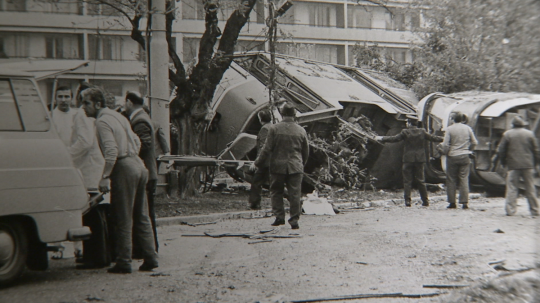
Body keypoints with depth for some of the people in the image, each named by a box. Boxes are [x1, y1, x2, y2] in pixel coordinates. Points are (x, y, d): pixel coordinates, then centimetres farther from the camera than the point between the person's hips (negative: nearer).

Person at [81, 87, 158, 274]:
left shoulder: (102, 121, -9)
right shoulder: (117, 116, 19)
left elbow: (112, 151, -20)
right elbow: (136, 142, 23)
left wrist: (105, 177, -21)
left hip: (124, 168, -9)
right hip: (138, 165, 9)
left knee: (124, 220, -3)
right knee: (141, 217, 12)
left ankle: (124, 263, 1)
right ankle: (150, 258, 14)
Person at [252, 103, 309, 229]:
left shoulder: (274, 129, -6)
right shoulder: (301, 131, 2)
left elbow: (267, 149, -5)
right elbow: (306, 151, 11)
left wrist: (257, 163, 5)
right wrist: (302, 164, 27)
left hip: (278, 166, -1)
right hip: (296, 167, 1)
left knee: (276, 192, 13)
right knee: (294, 194, 4)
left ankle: (279, 216, 6)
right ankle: (294, 220, 3)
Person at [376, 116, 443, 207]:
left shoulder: (405, 132, -7)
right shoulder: (422, 132, 2)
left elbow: (394, 138, -3)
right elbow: (433, 138, 7)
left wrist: (382, 138, 7)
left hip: (408, 159, -3)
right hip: (419, 159, 3)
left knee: (407, 181, 2)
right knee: (421, 180, 9)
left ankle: (407, 201, -3)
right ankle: (425, 201, 9)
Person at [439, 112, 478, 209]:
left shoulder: (449, 129, -7)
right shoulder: (468, 128, 3)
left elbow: (445, 144, -9)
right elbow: (474, 142, 8)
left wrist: (445, 152, 10)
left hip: (452, 157, -2)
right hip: (465, 157, 2)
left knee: (451, 180, 6)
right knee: (464, 179, 3)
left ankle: (452, 202, 6)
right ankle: (464, 202, -3)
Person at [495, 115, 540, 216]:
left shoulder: (507, 134, -1)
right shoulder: (530, 134, 2)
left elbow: (500, 151, 0)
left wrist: (503, 162, 13)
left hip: (513, 165, -1)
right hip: (528, 165, 2)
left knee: (511, 188, 1)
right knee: (530, 188, 9)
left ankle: (510, 210, -5)